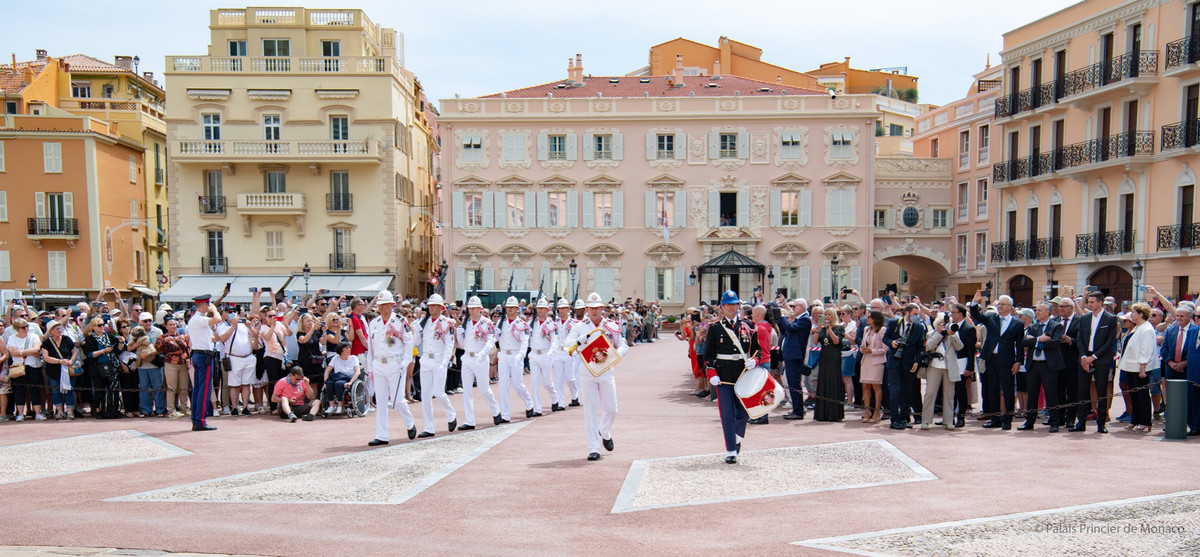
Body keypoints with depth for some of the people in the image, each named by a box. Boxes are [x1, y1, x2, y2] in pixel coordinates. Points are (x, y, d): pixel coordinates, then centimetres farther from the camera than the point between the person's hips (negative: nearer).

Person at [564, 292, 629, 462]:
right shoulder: (580, 327, 3)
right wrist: (586, 337, -24)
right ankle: (593, 449, 2)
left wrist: (611, 356, -18)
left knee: (611, 409, 5)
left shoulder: (613, 326, 4)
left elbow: (624, 346, 2)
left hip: (606, 372, 1)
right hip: (586, 373, -1)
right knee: (590, 411, -2)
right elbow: (567, 344, -9)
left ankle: (605, 433, 36)